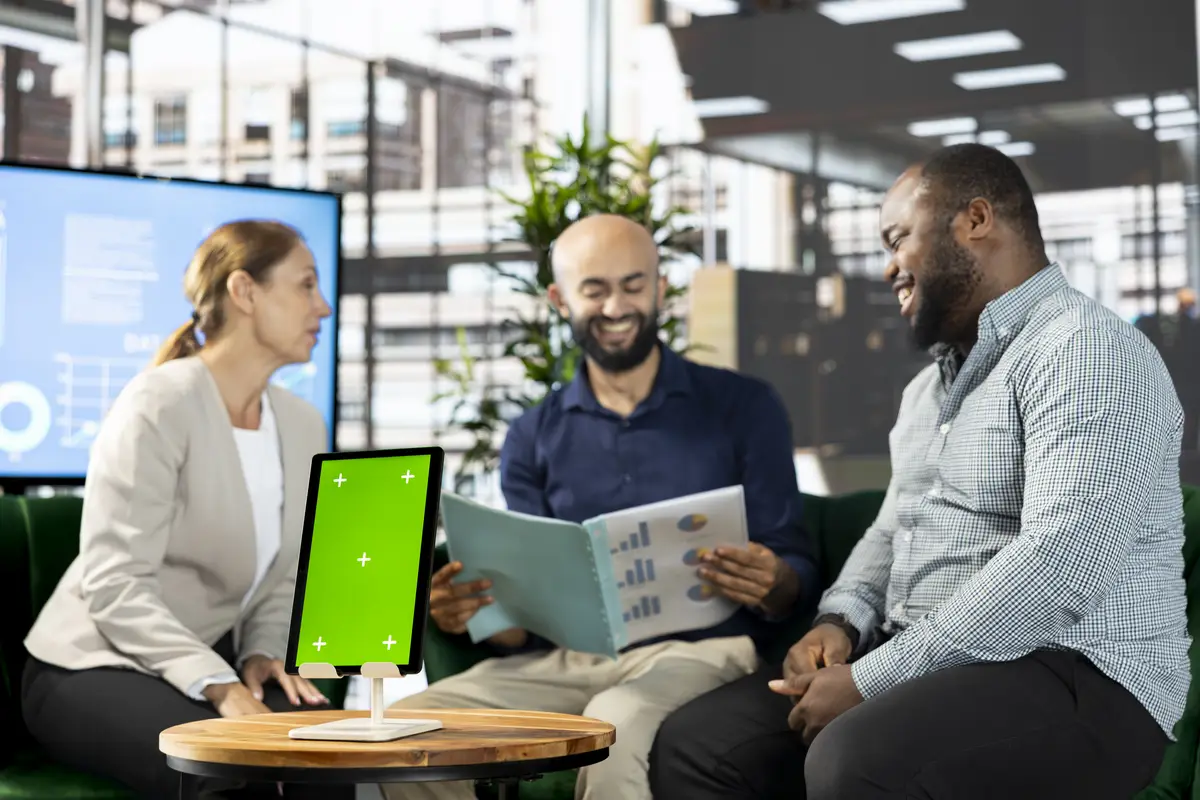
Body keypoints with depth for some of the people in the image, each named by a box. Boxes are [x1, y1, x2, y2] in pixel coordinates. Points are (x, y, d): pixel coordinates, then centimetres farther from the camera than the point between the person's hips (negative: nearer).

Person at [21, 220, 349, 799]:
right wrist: (219, 686, -32)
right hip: (93, 666, -7)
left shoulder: (302, 425, 7)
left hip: (211, 662, 7)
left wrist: (263, 653, -9)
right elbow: (116, 585, -23)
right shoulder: (160, 405, -16)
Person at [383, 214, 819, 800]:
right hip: (562, 659, 3)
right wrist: (479, 612, -13)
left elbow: (795, 573, 4)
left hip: (698, 649, -3)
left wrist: (771, 586, -21)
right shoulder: (533, 438, 15)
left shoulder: (743, 407, 8)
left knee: (616, 726, -38)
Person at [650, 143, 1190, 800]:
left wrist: (869, 682, -22)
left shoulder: (1085, 351, -12)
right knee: (693, 745, -6)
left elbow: (1055, 565, -24)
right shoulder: (930, 383, 20)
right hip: (921, 668, 9)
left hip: (1072, 676, -9)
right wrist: (840, 622, 1)